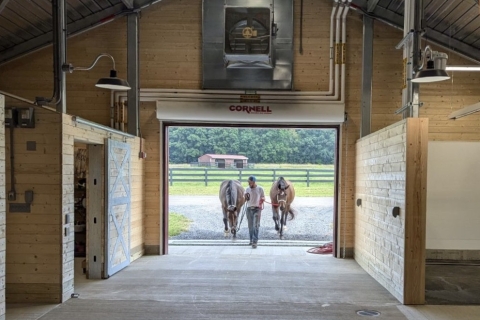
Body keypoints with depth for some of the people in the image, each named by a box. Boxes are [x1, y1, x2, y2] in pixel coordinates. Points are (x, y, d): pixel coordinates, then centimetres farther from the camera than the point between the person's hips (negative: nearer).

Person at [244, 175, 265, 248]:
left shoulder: (260, 189, -3)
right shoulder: (247, 189, 5)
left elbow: (263, 197, 6)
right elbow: (245, 200, 12)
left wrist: (262, 199, -17)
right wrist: (246, 198, -11)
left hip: (257, 209, -4)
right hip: (249, 208, 4)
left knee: (256, 226, -10)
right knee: (250, 226, 10)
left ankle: (254, 242, -13)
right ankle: (251, 240, 24)